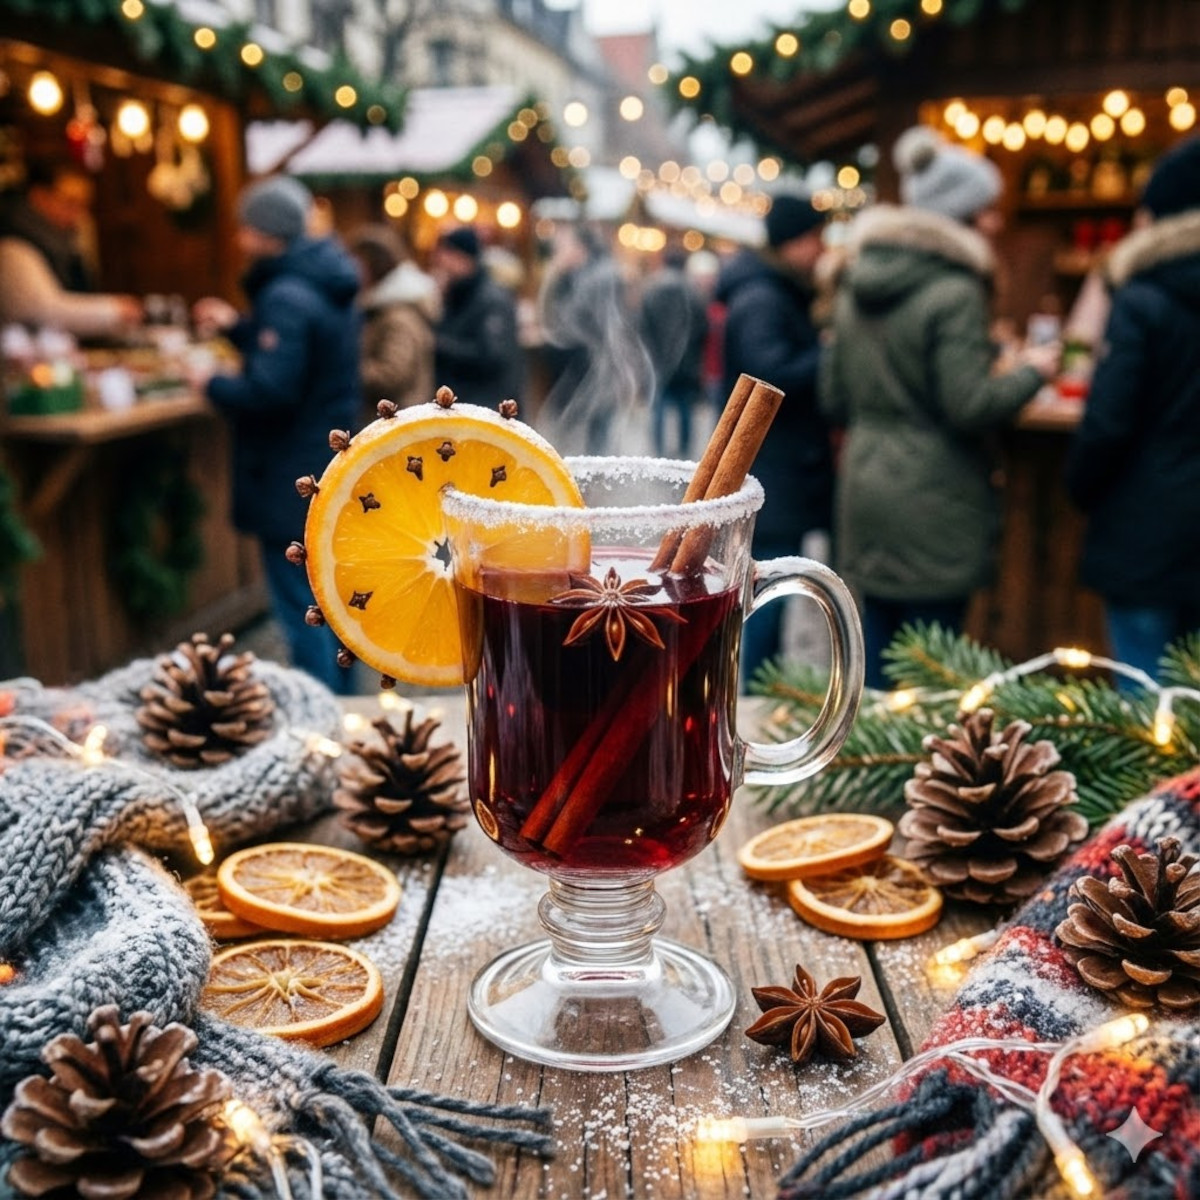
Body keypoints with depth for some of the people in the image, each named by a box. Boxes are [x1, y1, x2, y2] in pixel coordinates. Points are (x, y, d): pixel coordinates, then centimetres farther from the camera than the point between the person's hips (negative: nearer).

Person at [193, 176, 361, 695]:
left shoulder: (285, 298, -20)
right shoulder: (325, 288, 11)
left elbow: (269, 393, -26)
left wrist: (212, 383, -9)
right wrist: (237, 326, 23)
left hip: (292, 482, -10)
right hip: (332, 470, 10)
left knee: (301, 609, -3)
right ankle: (341, 705, 31)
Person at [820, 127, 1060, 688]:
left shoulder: (856, 287, 10)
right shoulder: (954, 293, -14)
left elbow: (834, 400, 13)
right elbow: (971, 406, -18)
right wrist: (1030, 372, -2)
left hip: (865, 495, 8)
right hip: (932, 506, -8)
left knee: (878, 658, 15)